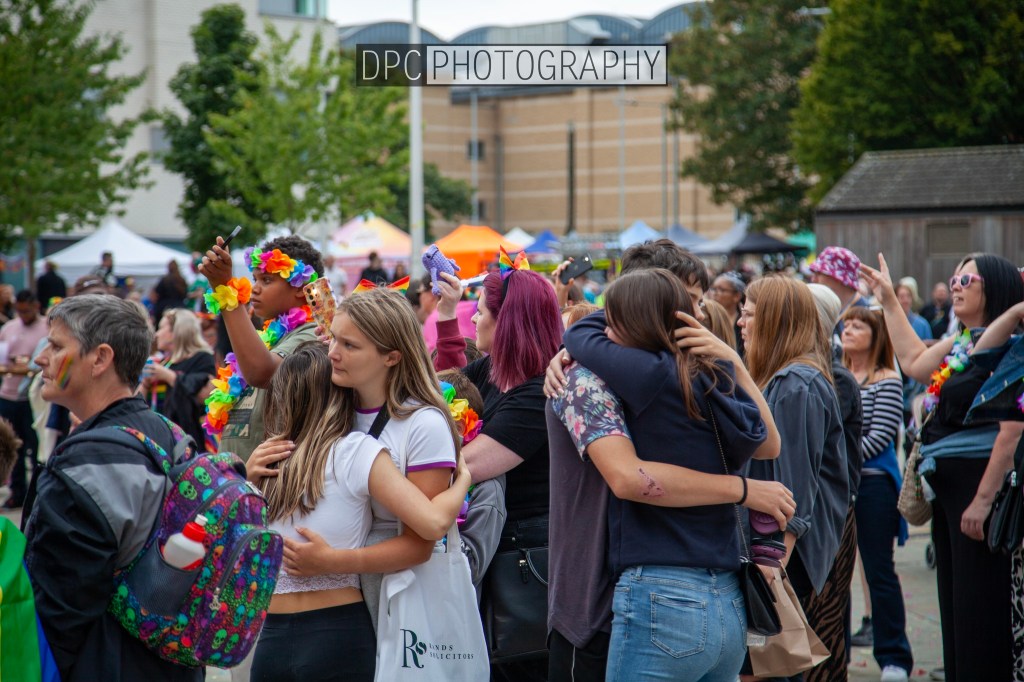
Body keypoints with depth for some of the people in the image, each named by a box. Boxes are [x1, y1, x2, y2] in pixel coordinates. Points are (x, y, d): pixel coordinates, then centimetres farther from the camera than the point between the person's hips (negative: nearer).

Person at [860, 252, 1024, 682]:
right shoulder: (960, 344, 13)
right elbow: (914, 363, 31)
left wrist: (983, 499, -23)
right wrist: (889, 302, 30)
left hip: (980, 483, -9)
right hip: (947, 486, 9)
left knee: (980, 609, -4)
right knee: (954, 603, 15)